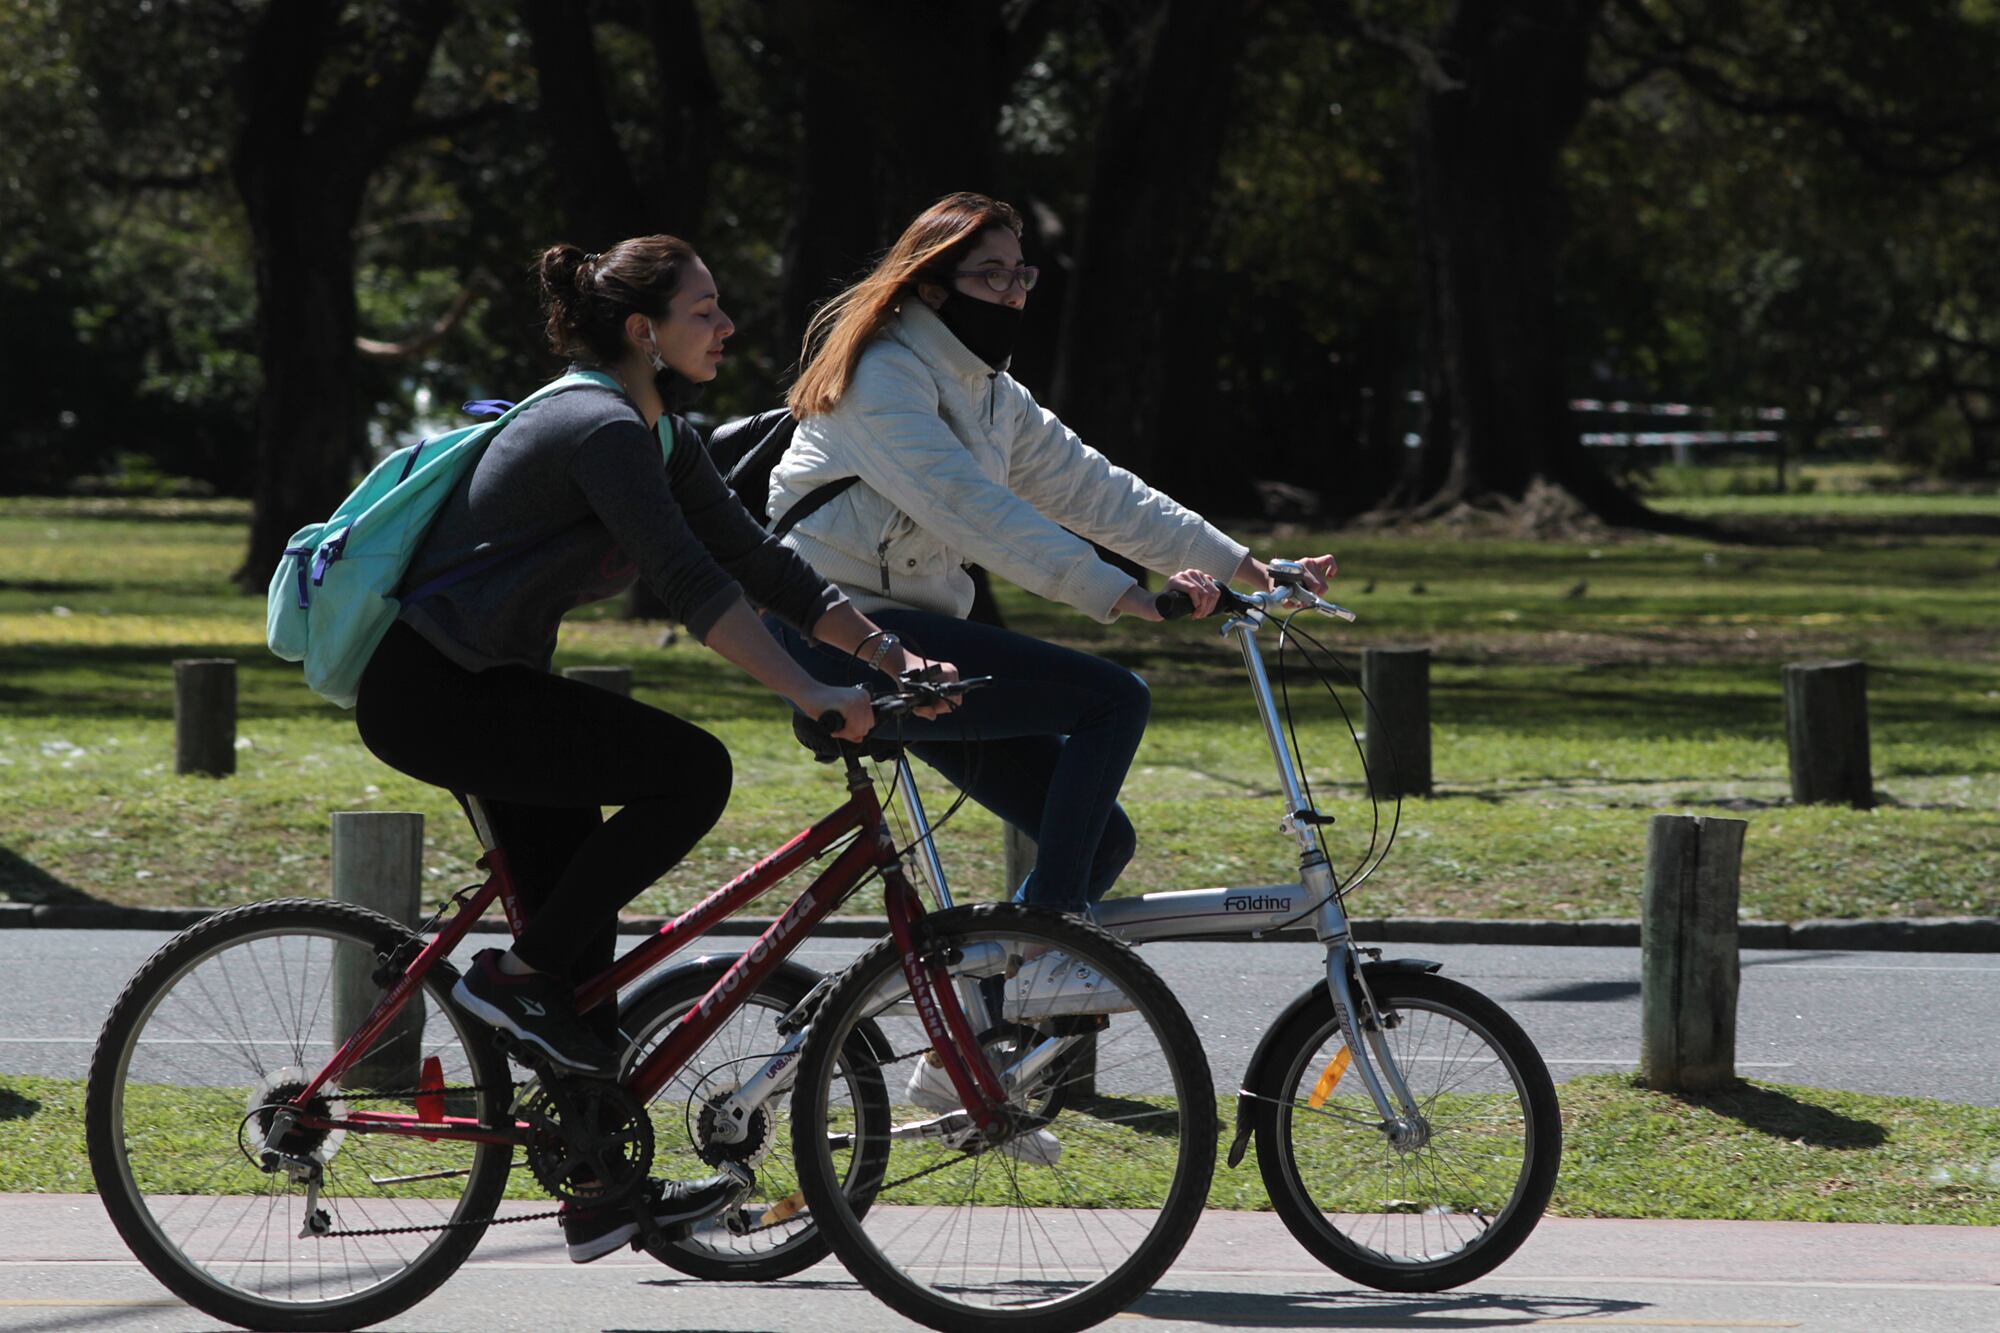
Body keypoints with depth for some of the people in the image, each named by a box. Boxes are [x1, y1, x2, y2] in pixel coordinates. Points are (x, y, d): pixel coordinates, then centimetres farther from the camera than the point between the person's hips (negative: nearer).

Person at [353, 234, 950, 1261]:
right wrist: (811, 696, -31)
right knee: (690, 772, -17)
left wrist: (887, 652, 5)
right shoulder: (600, 429, -20)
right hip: (432, 691, -11)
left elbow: (758, 562, 13)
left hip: (478, 683, 11)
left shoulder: (656, 439, 12)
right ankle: (517, 977, -8)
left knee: (581, 931, 10)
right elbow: (693, 585, -28)